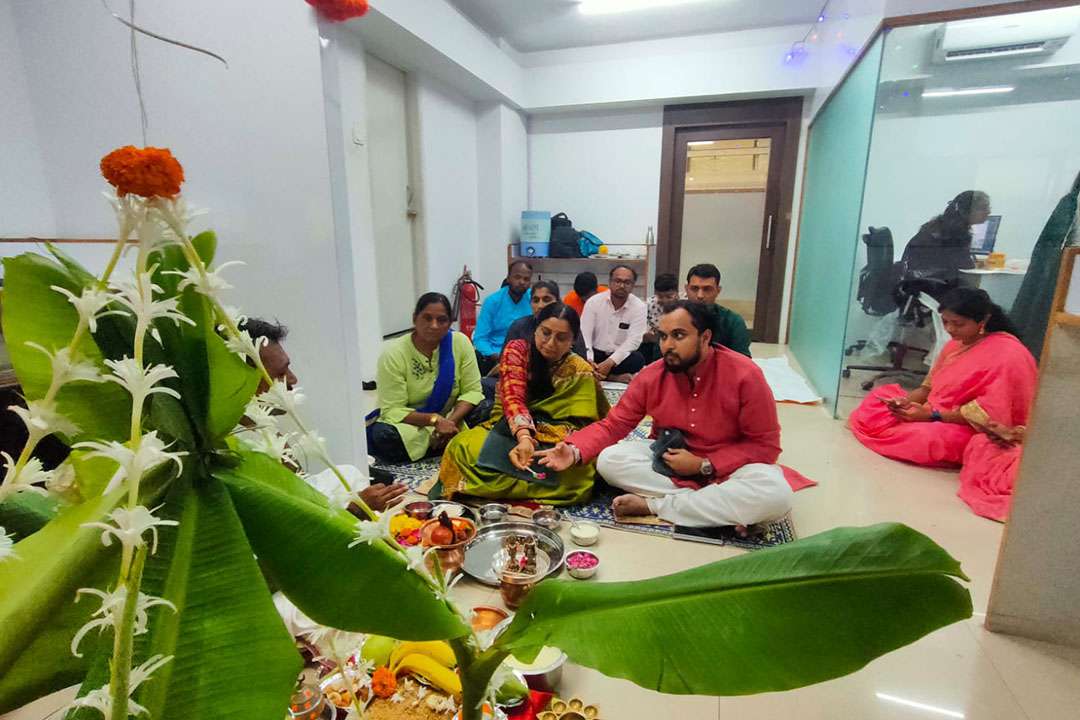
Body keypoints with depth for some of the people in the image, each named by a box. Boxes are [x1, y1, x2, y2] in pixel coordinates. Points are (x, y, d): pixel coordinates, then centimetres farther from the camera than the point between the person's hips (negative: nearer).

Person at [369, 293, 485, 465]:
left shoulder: (460, 342, -10)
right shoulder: (393, 353, -16)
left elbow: (472, 390, -9)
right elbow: (392, 410, -18)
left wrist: (452, 421, -26)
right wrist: (434, 419, -30)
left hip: (448, 419, 2)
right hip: (410, 423, -1)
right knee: (383, 436, -33)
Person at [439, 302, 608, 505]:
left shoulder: (580, 371, -1)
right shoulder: (517, 349, -4)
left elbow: (580, 422, -6)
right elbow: (513, 398, -19)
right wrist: (524, 437, -40)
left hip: (552, 440, 1)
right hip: (506, 430, 0)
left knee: (580, 470, -34)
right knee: (463, 448, -32)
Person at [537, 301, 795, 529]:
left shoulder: (744, 375, -19)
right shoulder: (651, 376, -10)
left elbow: (765, 445, -13)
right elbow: (613, 424, -7)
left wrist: (704, 465, -22)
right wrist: (574, 451, -26)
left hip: (725, 468, -2)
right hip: (669, 461, 2)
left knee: (777, 495, -33)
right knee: (609, 460, -21)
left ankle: (653, 505, -24)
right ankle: (721, 508, -20)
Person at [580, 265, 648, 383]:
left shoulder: (639, 307, -7)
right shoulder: (594, 301, -5)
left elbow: (634, 340, -16)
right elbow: (584, 334, -12)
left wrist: (610, 362, -31)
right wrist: (589, 361, -31)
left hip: (621, 356, -1)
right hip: (596, 354, 1)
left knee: (637, 359, -32)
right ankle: (614, 377, -17)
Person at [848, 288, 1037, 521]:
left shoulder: (1007, 354, -19)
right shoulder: (957, 343, 5)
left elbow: (989, 413, -24)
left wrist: (931, 415, -25)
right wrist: (908, 401, -11)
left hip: (971, 432, -8)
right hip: (936, 415, 8)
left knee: (922, 437, -33)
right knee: (879, 398, 4)